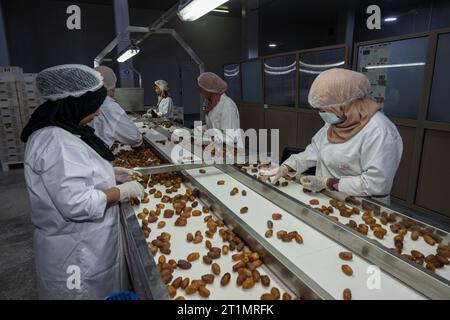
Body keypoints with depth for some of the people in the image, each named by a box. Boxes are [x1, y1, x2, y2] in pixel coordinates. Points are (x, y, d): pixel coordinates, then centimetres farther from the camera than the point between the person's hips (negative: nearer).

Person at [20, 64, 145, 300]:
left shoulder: (62, 131, 4)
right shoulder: (56, 142, -28)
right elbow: (76, 204, -32)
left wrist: (112, 174, 6)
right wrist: (122, 191, -20)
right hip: (77, 251, -9)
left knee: (102, 289, 26)